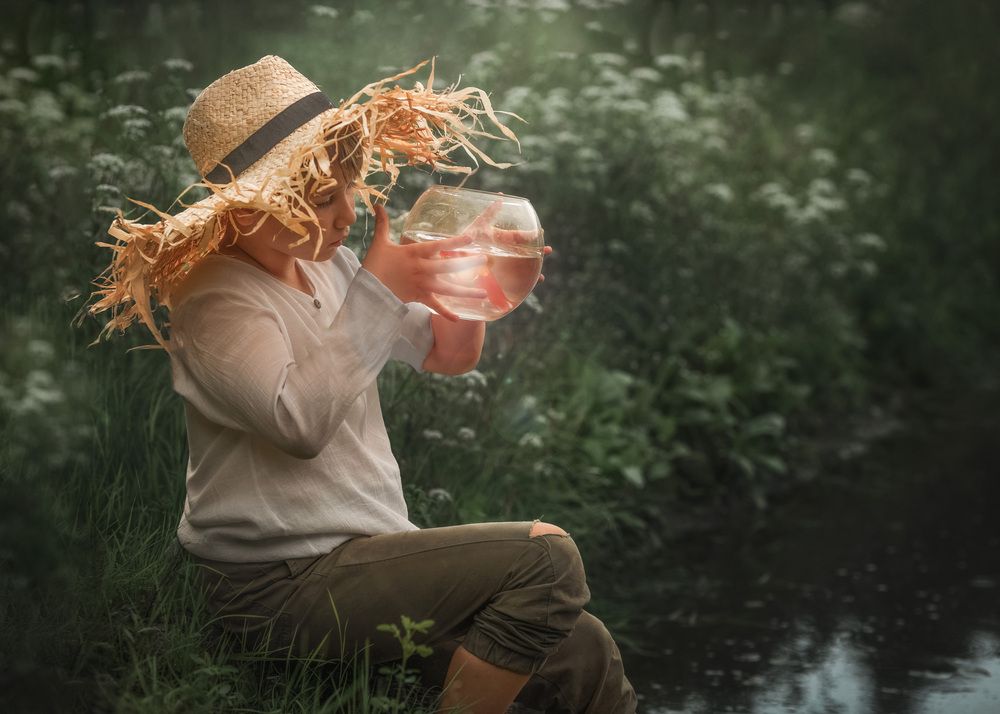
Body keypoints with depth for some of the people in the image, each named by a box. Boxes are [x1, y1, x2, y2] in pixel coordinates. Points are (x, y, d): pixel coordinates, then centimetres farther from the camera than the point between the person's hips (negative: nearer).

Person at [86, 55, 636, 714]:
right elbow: (302, 419, -31)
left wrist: (459, 277, -3)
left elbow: (449, 355, 19)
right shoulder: (217, 302, -14)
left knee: (583, 653, -3)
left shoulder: (328, 265, 11)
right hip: (283, 587, -8)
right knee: (545, 556, -23)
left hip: (366, 552, 8)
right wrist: (378, 289, -24)